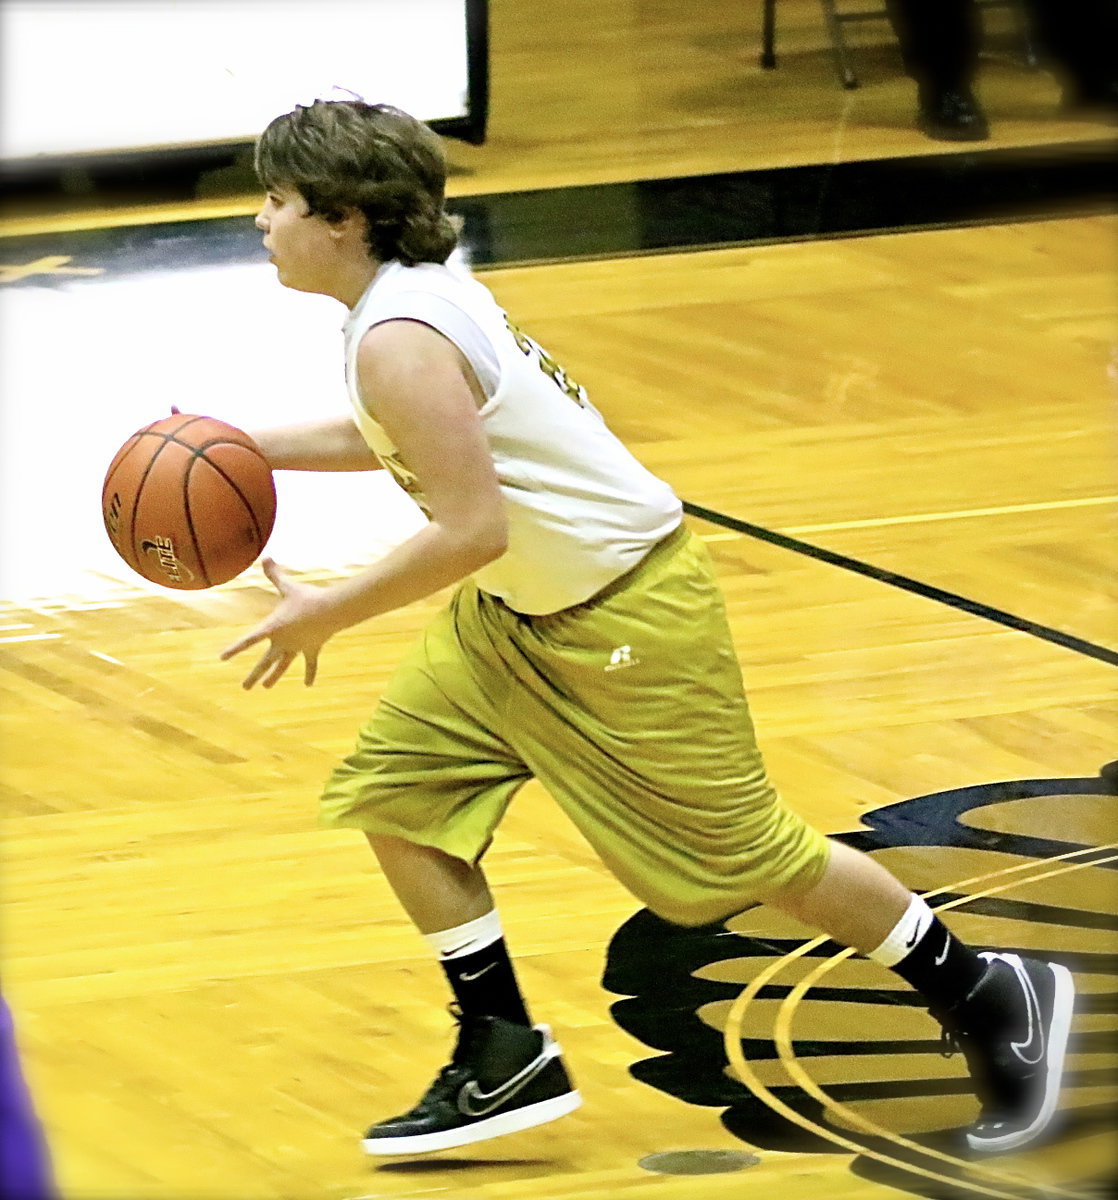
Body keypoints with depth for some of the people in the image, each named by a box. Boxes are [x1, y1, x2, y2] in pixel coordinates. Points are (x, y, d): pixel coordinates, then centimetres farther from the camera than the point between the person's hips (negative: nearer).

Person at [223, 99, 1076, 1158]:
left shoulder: (398, 339, -26)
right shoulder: (411, 293, 3)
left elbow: (471, 531, -30)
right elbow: (396, 440, 24)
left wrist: (326, 615, -20)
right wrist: (250, 448, 13)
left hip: (623, 614, -10)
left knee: (743, 851, 1)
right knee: (393, 791, 6)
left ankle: (990, 998, 17)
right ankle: (505, 1061, 12)